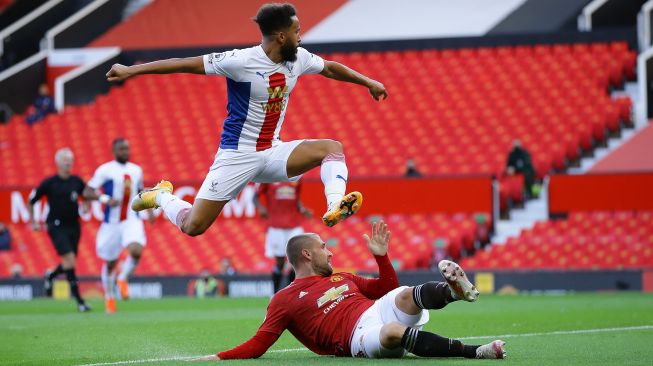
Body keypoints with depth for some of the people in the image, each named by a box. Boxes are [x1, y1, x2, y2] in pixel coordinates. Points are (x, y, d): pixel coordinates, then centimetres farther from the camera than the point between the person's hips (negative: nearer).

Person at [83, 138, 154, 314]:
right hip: (111, 223, -2)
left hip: (132, 219, 2)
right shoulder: (105, 170, -7)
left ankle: (122, 279, 3)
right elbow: (87, 193, -11)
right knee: (109, 263, 9)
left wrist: (149, 210, 15)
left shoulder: (136, 170, 10)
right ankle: (109, 296, 33)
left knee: (136, 250, -25)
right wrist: (105, 199, -25)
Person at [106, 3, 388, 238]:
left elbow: (330, 68, 21)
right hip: (237, 155, -6)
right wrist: (131, 70, -20)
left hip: (273, 152, 6)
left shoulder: (298, 59, 1)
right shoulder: (242, 61, -20)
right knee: (193, 226, -7)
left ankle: (335, 206, -34)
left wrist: (368, 82, 32)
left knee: (332, 147, -15)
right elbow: (188, 64, -19)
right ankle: (161, 196, 23)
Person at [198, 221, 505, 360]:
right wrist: (219, 358, -4)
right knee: (394, 332, -40)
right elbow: (258, 344, 9)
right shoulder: (284, 300, 14)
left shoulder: (341, 278, 33)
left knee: (407, 295, -27)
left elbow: (388, 289, 38)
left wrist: (381, 256, 26)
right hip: (359, 335, -6)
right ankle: (473, 352, -48)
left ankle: (456, 290, -58)